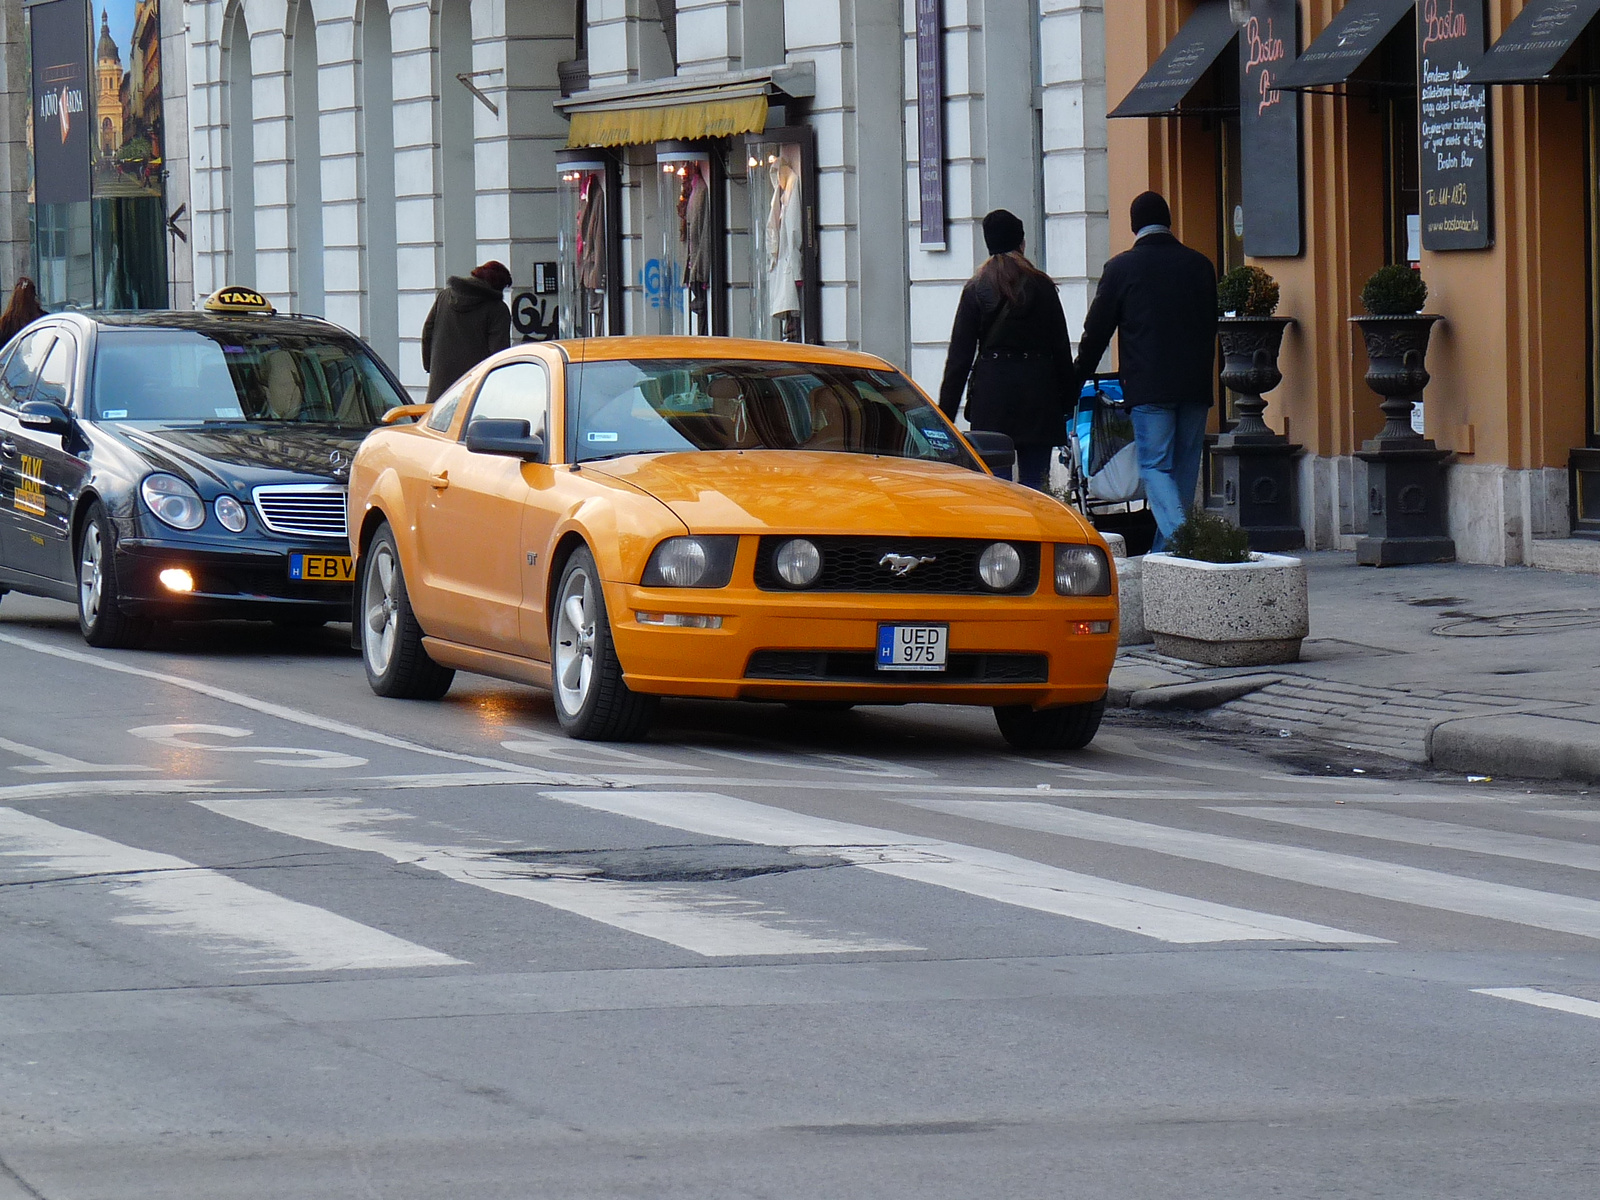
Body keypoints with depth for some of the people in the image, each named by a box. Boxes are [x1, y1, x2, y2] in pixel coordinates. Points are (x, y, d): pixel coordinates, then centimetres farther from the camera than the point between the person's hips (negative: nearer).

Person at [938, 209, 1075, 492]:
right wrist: (1067, 401, 10)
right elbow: (1061, 348, 4)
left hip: (991, 391, 0)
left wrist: (945, 413, 3)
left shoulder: (976, 289, 2)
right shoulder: (1042, 286, 3)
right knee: (1035, 482, 2)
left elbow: (959, 355, 1)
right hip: (1038, 391, 0)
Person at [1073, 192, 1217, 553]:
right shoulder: (1200, 265, 8)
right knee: (1185, 466, 10)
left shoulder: (1121, 268, -2)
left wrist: (1079, 376, 17)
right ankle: (1164, 550, 17)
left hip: (1148, 386, -4)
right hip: (1195, 385, 4)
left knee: (1155, 466, -4)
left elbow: (1096, 331, 4)